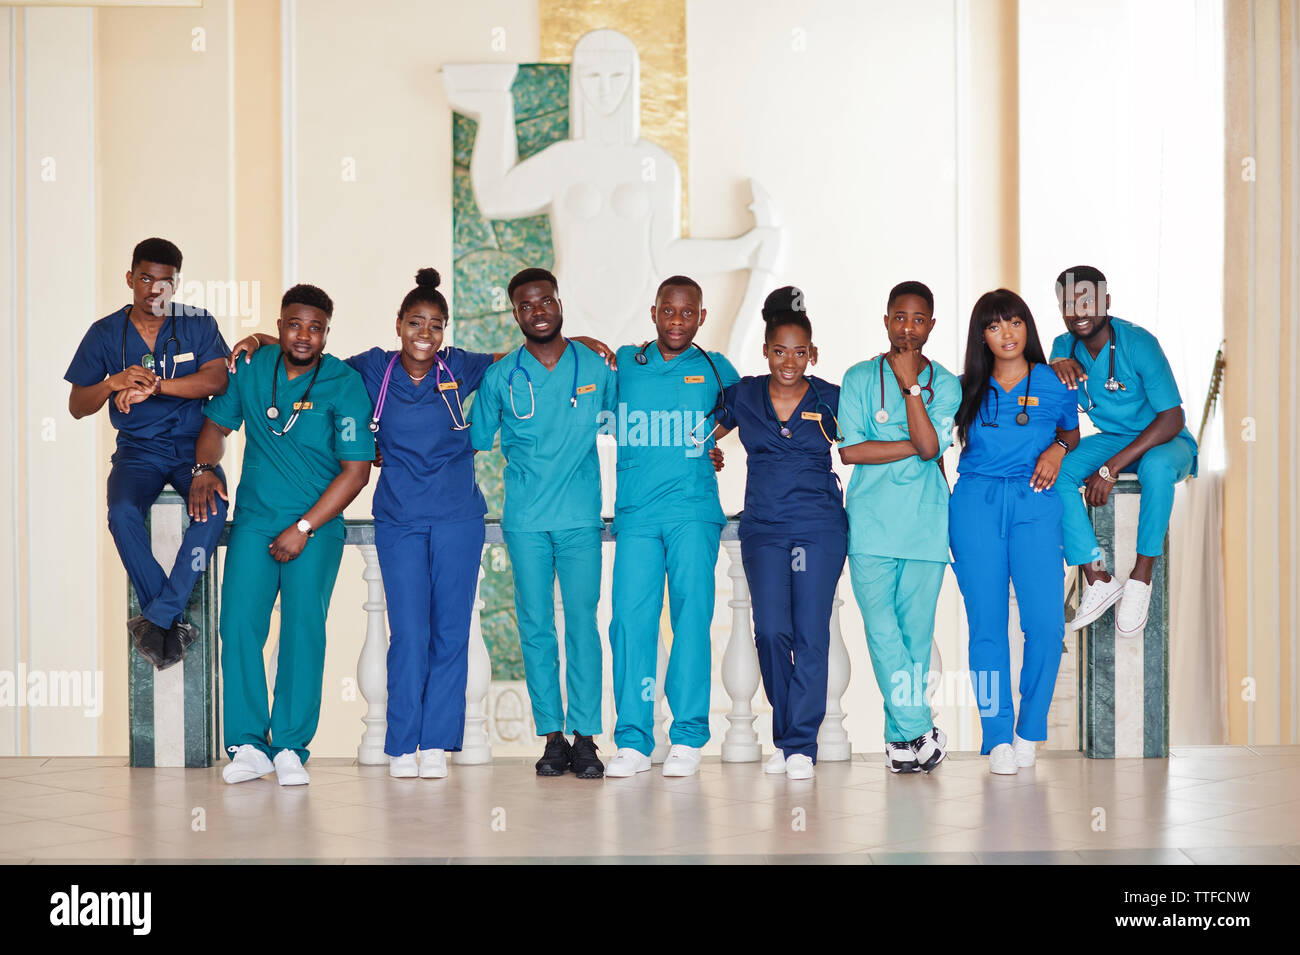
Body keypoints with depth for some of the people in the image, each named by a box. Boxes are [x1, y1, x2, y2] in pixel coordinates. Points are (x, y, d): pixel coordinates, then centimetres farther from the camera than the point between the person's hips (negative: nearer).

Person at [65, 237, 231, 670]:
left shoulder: (198, 324, 3)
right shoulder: (105, 333, 5)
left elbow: (216, 379, -13)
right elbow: (77, 405, 5)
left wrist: (153, 386, -23)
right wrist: (116, 382, -16)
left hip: (193, 444, 0)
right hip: (138, 448, 1)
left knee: (213, 506, -33)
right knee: (123, 513, -32)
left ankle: (156, 619, -26)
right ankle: (172, 623, -19)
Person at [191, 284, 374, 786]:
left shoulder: (345, 386, -6)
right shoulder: (252, 369, 6)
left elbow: (356, 470, -7)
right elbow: (216, 424, 20)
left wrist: (304, 528, -11)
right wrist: (205, 468, -1)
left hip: (316, 525, -3)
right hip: (255, 519, 3)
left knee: (304, 626, -12)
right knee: (239, 624, -10)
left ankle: (291, 748, -6)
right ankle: (247, 745, -5)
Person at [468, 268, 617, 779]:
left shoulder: (597, 368, 6)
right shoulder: (500, 376, 6)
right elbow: (475, 439, 15)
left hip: (580, 517, -1)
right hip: (524, 520, 1)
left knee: (582, 624, -3)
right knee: (536, 627, 1)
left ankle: (585, 737, 1)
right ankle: (553, 736, 7)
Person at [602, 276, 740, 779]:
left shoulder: (715, 370, 12)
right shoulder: (623, 364, 12)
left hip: (694, 512, -1)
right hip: (635, 514, 1)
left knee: (692, 614, -6)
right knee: (631, 618, -6)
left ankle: (687, 737, 0)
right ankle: (633, 741, -2)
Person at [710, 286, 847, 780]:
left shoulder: (831, 400, 3)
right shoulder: (743, 395, 7)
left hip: (819, 528, -1)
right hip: (763, 529, 1)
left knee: (810, 632, -4)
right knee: (771, 631, -6)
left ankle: (801, 744, 4)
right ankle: (784, 738, 11)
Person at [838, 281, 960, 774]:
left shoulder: (944, 383, 8)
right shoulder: (859, 378, 6)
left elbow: (929, 446, -7)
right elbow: (849, 450, -5)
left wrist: (911, 383, -8)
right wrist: (915, 446, -6)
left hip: (925, 524, 1)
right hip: (871, 523, -1)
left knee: (916, 631, 2)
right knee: (882, 629, -9)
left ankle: (900, 735, 11)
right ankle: (919, 730, -4)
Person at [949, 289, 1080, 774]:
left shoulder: (1055, 384, 8)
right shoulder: (967, 388, 9)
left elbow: (1072, 432, 23)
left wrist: (1057, 450, 2)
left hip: (1035, 503, 0)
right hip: (975, 506, 1)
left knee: (1046, 621, -11)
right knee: (986, 622, -2)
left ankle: (1029, 730, 7)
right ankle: (997, 736, 5)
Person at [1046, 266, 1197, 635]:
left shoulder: (1138, 343, -21)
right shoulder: (1065, 346, -3)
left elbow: (1172, 418, -24)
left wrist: (1110, 468, -29)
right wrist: (1057, 367, -30)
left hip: (1165, 441, -5)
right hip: (1113, 439, 5)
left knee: (1156, 466, -41)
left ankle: (1141, 577, -26)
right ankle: (1098, 580, -24)